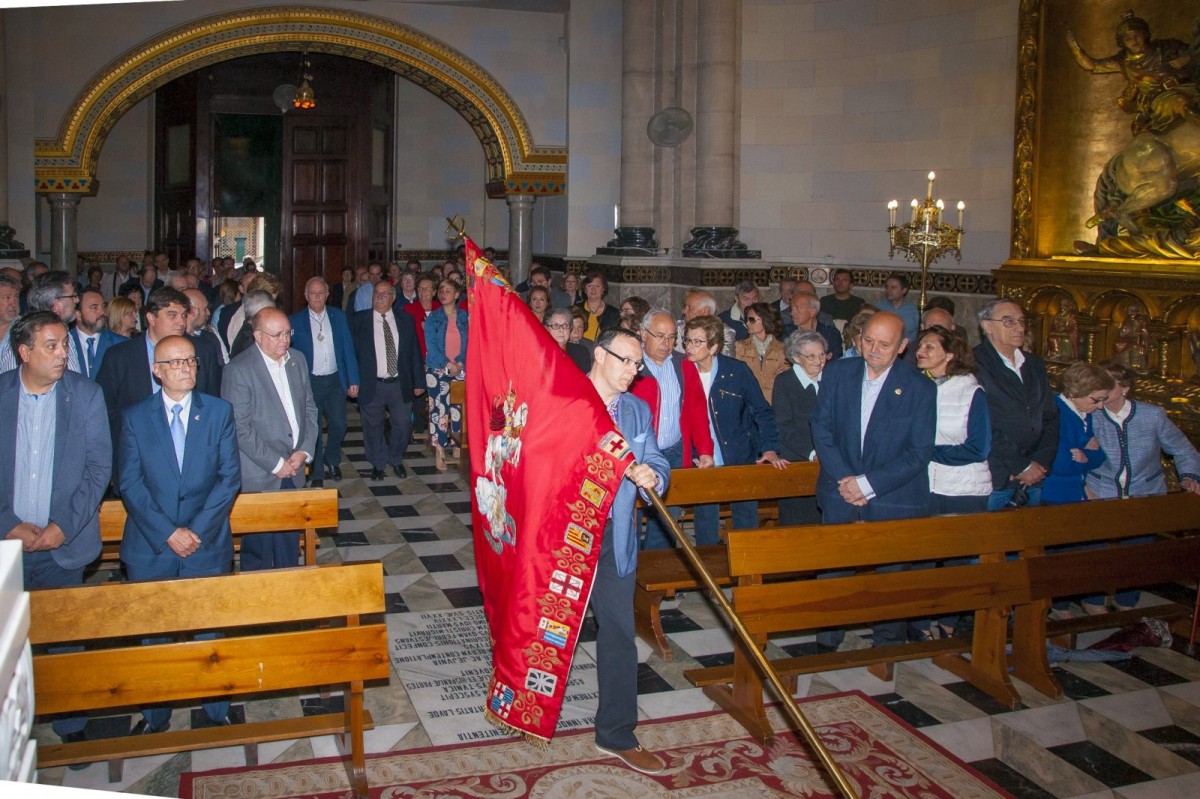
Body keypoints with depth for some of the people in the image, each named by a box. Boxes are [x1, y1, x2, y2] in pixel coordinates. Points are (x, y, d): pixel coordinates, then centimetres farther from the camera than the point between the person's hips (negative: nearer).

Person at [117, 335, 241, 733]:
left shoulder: (219, 412, 2)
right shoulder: (134, 417, 1)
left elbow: (230, 477, -2)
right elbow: (129, 483, -4)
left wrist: (198, 529, -12)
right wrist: (168, 533, -13)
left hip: (207, 544, 0)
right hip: (150, 550, 0)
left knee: (210, 633, 8)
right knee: (152, 636, 10)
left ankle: (217, 712, 23)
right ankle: (155, 717, 27)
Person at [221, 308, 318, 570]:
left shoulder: (298, 360, 7)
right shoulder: (239, 370, -13)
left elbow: (309, 408, 13)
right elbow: (239, 428, -16)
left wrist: (305, 451, -1)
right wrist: (276, 463, -14)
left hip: (293, 469, 6)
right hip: (258, 477, -6)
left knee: (290, 541, 14)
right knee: (258, 549, 2)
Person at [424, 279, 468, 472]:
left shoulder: (465, 317, 7)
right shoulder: (433, 318, 3)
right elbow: (431, 345, -3)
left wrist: (460, 363, -10)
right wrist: (448, 365, -12)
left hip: (461, 370, 1)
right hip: (437, 370, -1)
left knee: (459, 409, -4)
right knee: (439, 410, -5)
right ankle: (439, 452, 1)